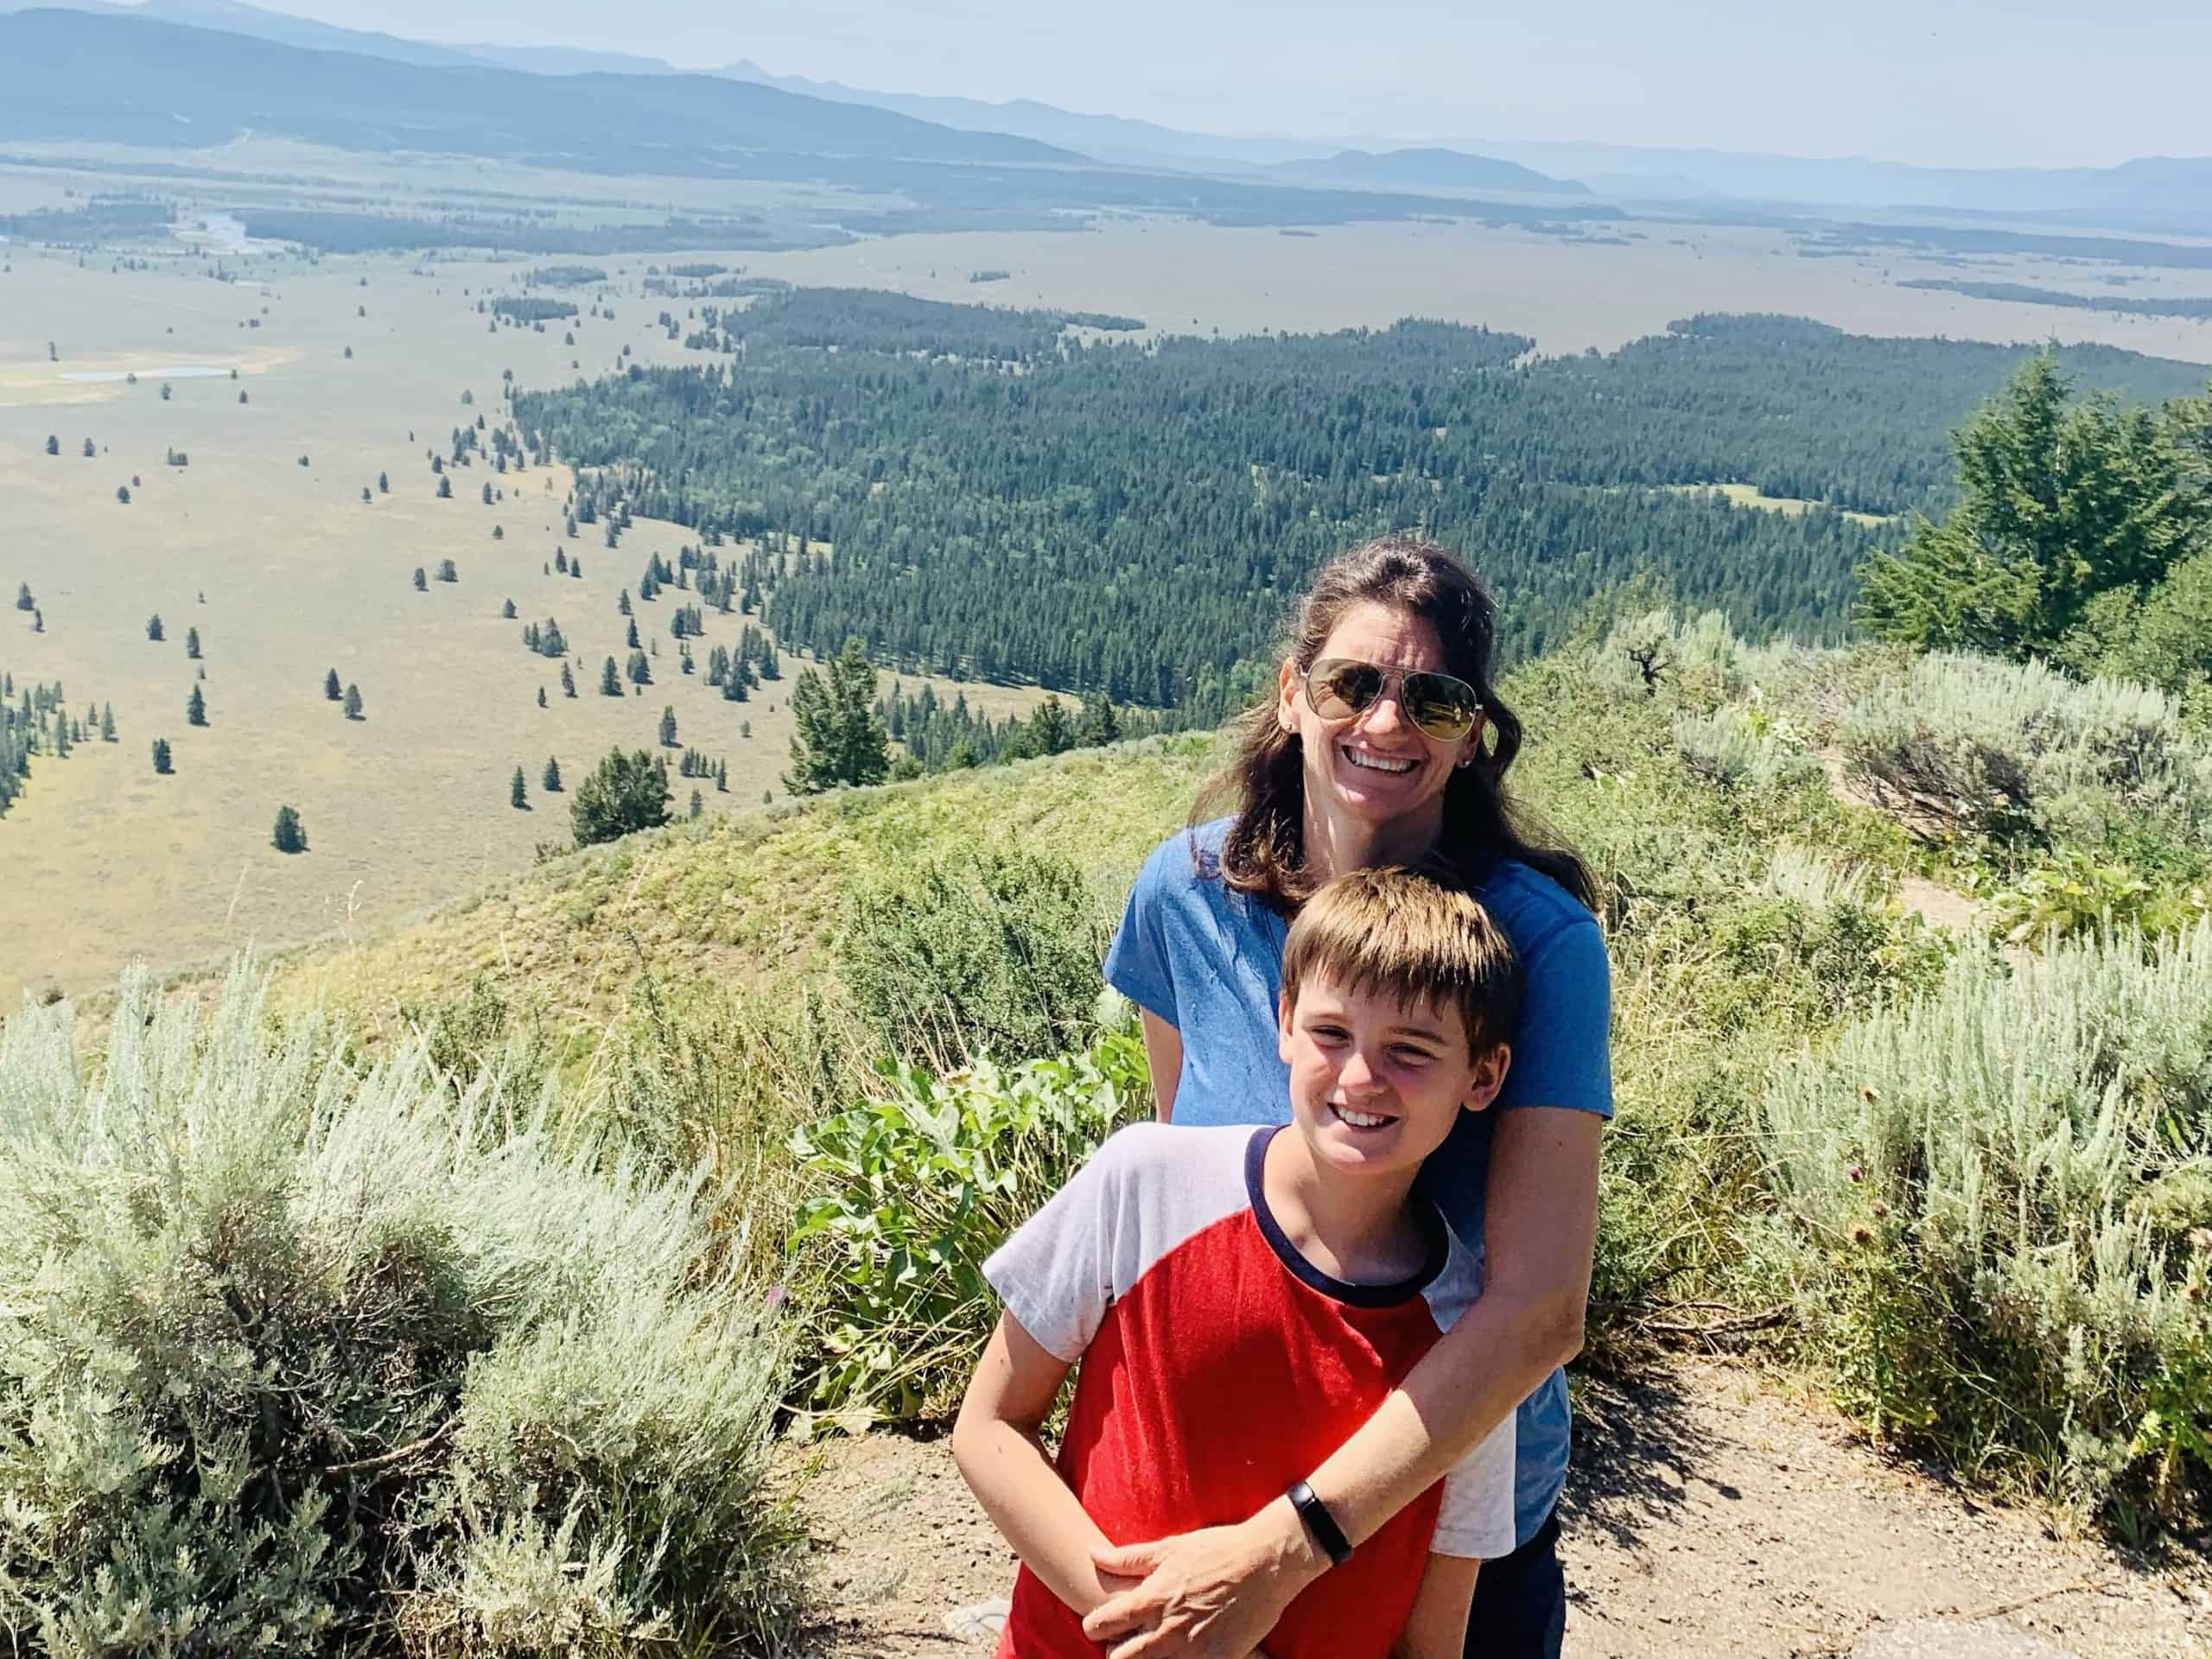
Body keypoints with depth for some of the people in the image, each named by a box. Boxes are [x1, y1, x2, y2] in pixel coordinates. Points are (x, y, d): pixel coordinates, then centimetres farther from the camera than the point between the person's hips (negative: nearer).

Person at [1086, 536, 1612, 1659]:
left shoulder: (1539, 940, -23)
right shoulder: (1187, 894, -13)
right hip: (1215, 1477, 2)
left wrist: (1281, 1549, -36)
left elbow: (1541, 1306, -30)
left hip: (1462, 1501, -2)